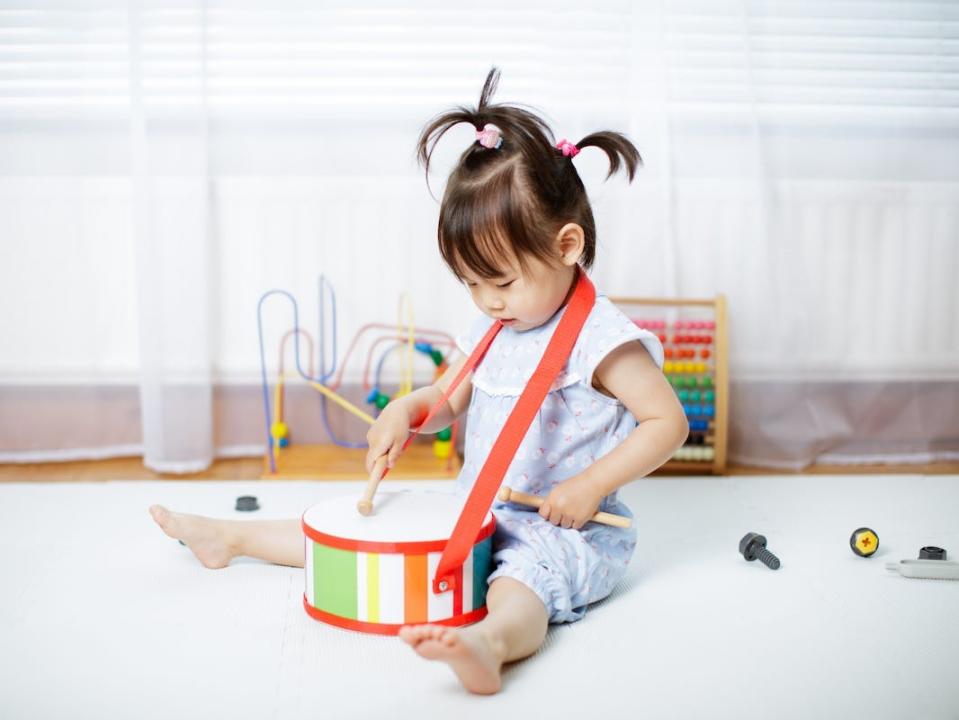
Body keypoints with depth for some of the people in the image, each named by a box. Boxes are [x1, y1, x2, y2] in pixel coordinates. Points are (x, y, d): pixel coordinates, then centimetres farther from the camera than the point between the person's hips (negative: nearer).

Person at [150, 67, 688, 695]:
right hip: (479, 513, 7)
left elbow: (668, 420, -17)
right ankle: (231, 537, 22)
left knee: (521, 581, -39)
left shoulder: (600, 337, -17)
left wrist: (591, 486, -24)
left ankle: (488, 642, -70)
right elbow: (449, 398, 18)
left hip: (564, 531, -7)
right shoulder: (494, 327, 7)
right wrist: (405, 412, -4)